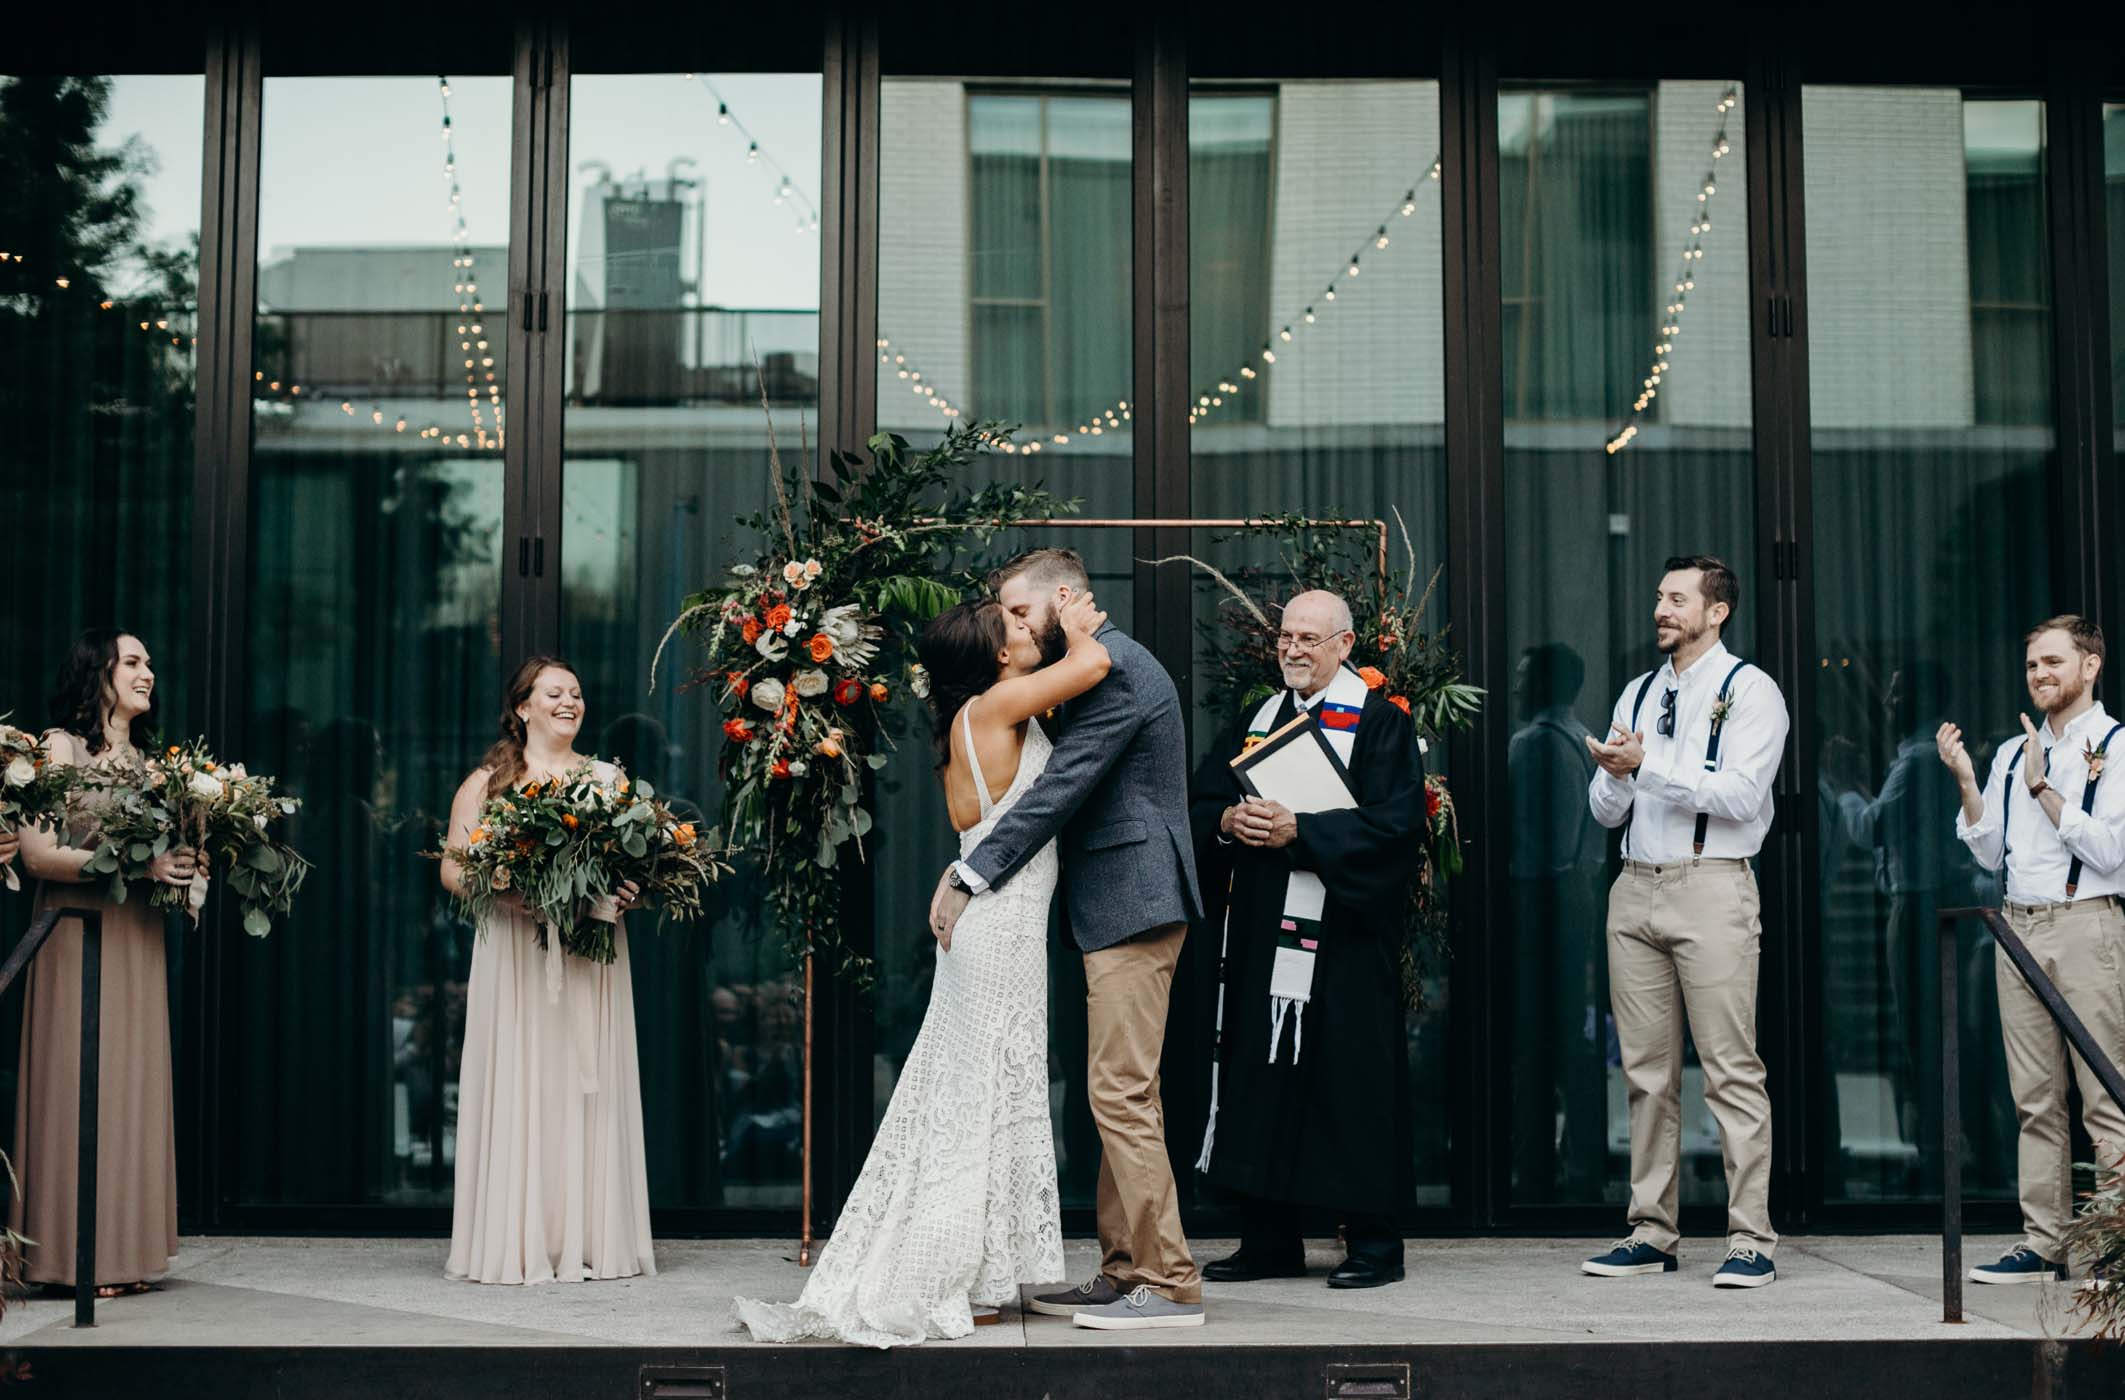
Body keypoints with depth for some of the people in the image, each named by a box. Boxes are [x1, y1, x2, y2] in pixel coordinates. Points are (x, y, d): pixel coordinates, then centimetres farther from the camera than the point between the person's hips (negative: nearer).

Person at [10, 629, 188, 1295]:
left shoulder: (146, 760, 16)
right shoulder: (59, 746, -4)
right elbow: (38, 854, -14)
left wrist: (183, 866, 0)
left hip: (138, 941, 7)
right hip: (77, 939, -7)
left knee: (133, 1087, 6)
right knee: (79, 1086, -5)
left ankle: (124, 1250, 10)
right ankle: (77, 1255, 0)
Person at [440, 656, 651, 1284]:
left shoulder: (609, 779, 14)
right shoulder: (487, 782, 7)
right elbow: (454, 871, 1)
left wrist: (630, 892, -8)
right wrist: (513, 889, -16)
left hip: (593, 958, 2)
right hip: (515, 957, -2)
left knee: (591, 1089, 0)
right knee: (520, 1087, -5)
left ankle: (592, 1240, 4)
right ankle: (520, 1245, -2)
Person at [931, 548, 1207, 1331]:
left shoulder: (1114, 667, -12)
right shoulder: (1113, 664, 20)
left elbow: (1061, 789, -20)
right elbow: (1069, 789, 20)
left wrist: (968, 877, -19)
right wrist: (974, 869, 12)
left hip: (1130, 906, -11)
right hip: (1123, 906, 11)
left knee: (1123, 1094, -9)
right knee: (1120, 1097, 12)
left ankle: (1170, 1285, -6)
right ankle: (1125, 1273, 17)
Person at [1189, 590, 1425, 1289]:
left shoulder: (1380, 722, -2)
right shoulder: (1257, 721, 17)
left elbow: (1393, 821, -14)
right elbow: (1202, 802, 14)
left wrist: (1298, 831, -21)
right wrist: (1231, 821, -8)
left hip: (1343, 934, -6)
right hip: (1262, 935, 6)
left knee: (1351, 1082, -4)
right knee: (1261, 1073, 7)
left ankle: (1374, 1242, 6)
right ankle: (1270, 1241, 15)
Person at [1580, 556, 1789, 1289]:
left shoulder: (1749, 691, 0)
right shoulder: (1638, 693, 19)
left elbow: (1741, 793, -14)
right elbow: (1606, 811, 16)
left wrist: (1649, 763, -17)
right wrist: (1613, 775, -5)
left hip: (1711, 886, -6)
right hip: (1636, 889, 6)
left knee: (1730, 1069, -8)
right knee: (1646, 1070, 7)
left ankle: (1750, 1240, -5)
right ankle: (1651, 1233, 12)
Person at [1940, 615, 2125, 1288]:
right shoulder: (2012, 753, 17)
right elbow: (1989, 851, 15)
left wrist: (2042, 787, -10)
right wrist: (1965, 780, 3)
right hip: (2018, 927, 6)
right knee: (2036, 1100, 7)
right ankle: (2044, 1244, 11)